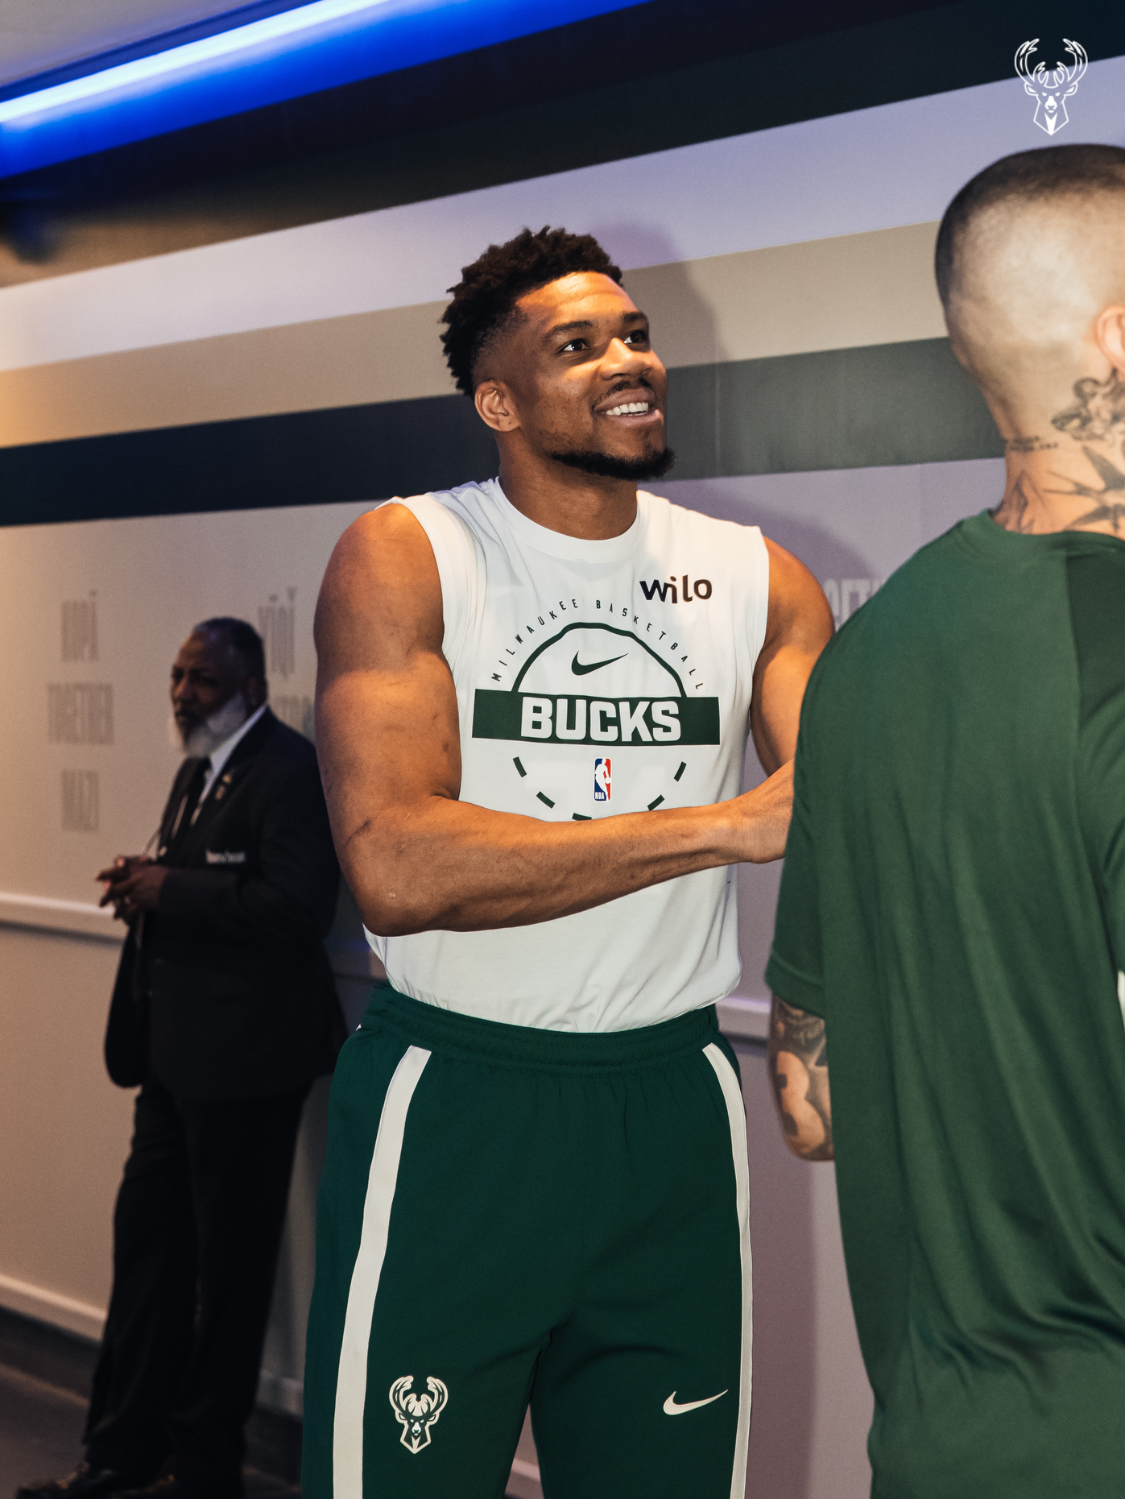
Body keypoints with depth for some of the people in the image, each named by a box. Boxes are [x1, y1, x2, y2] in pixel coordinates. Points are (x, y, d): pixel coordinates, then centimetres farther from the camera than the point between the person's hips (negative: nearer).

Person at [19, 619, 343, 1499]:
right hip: (178, 1052, 10)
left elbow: (298, 905, -23)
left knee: (229, 1260, 3)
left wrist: (171, 889, -20)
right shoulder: (198, 771, 16)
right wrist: (147, 887, 3)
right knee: (147, 1239, 14)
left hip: (245, 1055, -9)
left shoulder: (292, 771, -14)